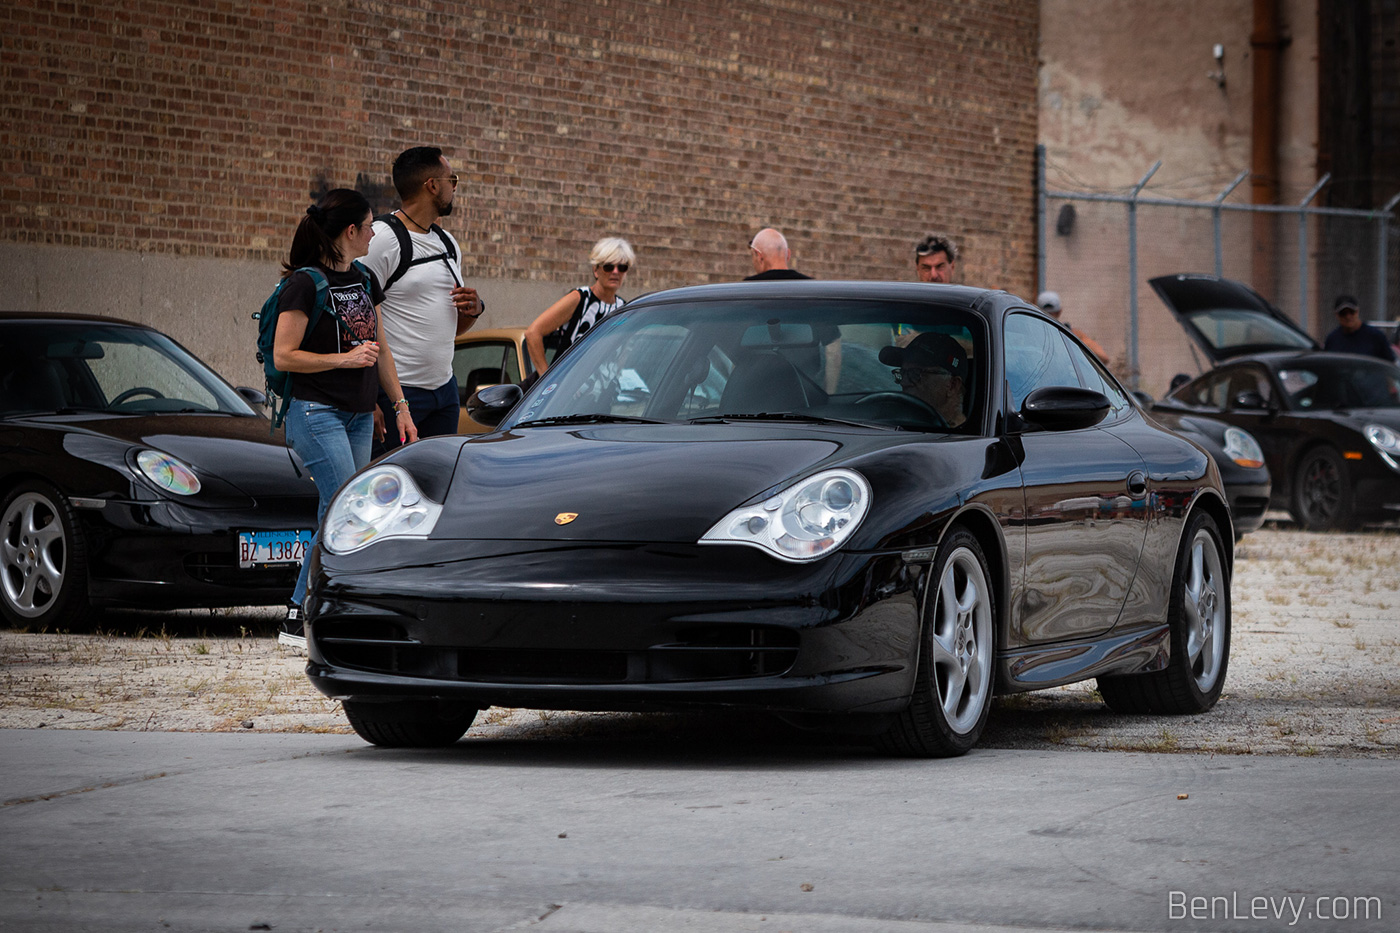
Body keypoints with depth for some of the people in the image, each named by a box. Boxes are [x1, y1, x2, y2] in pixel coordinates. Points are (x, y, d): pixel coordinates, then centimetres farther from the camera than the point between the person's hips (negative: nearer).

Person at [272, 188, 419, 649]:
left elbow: (380, 351, 21)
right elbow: (283, 356, -12)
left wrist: (400, 406, 17)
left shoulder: (365, 281, 14)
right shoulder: (306, 283, -10)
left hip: (359, 416, 8)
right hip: (317, 412, -8)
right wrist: (344, 358, -16)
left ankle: (299, 619, 7)